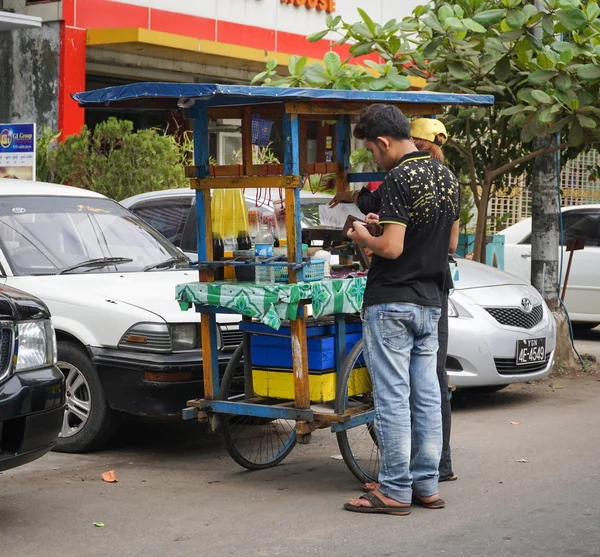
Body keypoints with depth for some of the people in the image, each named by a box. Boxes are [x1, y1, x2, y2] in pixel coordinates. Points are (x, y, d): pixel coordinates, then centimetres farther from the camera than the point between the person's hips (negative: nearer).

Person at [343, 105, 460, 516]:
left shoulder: (399, 179, -16)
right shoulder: (446, 176, 10)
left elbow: (392, 248, -22)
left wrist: (365, 238, -2)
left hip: (392, 302, -8)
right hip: (430, 301, 8)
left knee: (392, 398, -3)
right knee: (427, 395, 10)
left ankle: (395, 491, 1)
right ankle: (426, 485, 16)